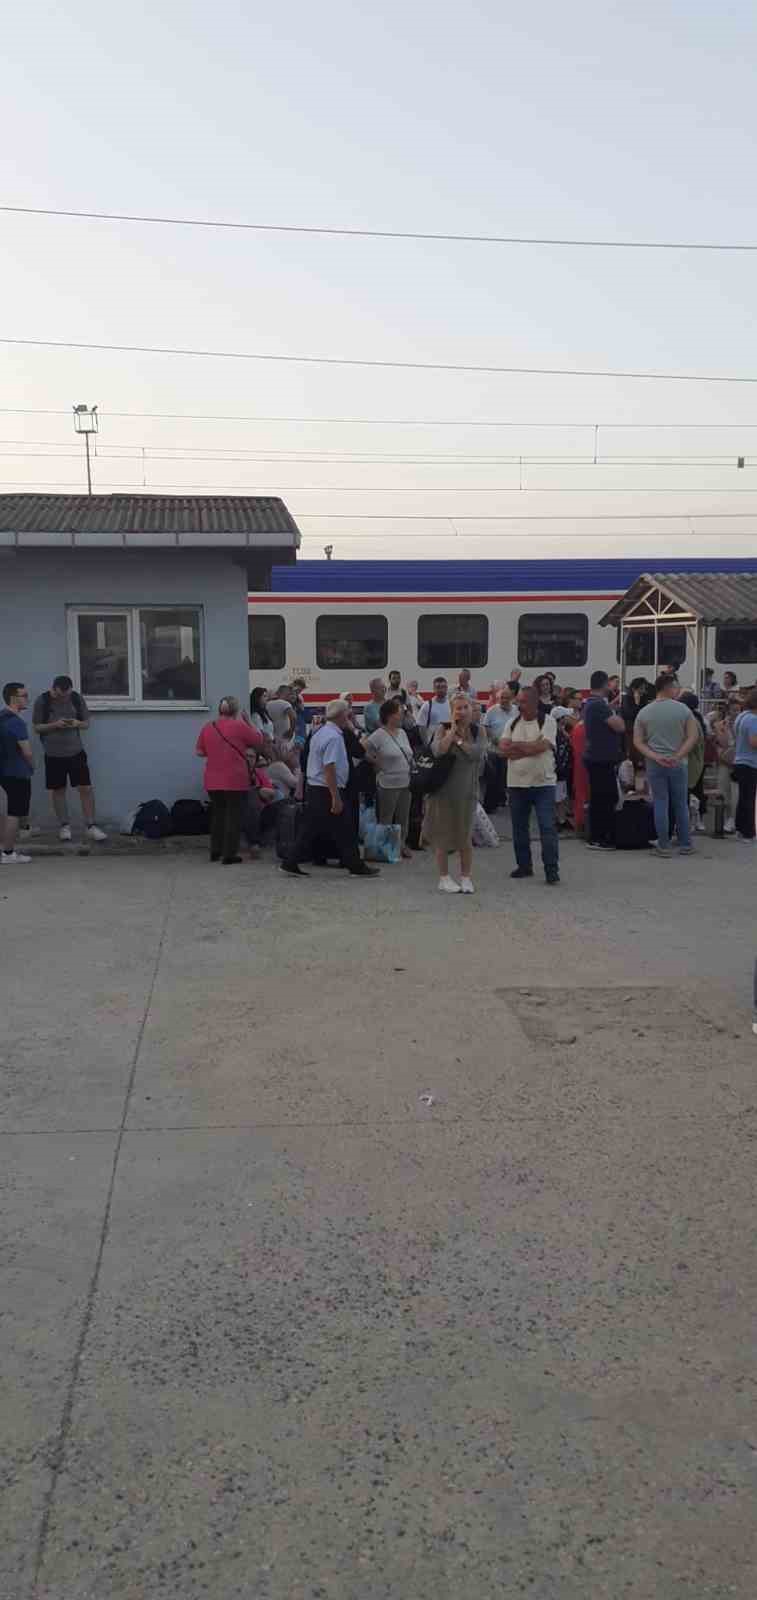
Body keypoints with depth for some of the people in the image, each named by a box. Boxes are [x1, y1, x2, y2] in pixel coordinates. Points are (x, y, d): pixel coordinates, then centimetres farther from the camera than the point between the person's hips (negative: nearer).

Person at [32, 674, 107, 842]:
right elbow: (36, 727, -4)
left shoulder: (77, 699, -2)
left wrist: (77, 723, -17)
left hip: (76, 752, 1)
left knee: (86, 788, -3)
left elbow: (86, 723, 7)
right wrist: (54, 724, -21)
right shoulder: (42, 701, -8)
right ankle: (64, 826, 25)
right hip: (53, 754, -1)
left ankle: (91, 826, 6)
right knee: (58, 790, 9)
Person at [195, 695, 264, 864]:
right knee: (233, 815, 3)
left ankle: (215, 851, 23)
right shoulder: (240, 727, -10)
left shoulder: (207, 728, 3)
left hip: (213, 780, 5)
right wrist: (248, 722, 10)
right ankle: (230, 854, 2)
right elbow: (259, 742, 1)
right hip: (235, 780, -5)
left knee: (217, 814, 19)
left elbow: (199, 752, 11)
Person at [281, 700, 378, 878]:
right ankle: (355, 866, 10)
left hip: (314, 788, 9)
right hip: (328, 791, -9)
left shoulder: (320, 733, 13)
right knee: (344, 830, 1)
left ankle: (291, 863, 11)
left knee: (311, 829, 12)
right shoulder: (334, 737, -18)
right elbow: (329, 768, -24)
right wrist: (336, 798, -23)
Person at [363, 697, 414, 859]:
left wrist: (410, 768, 7)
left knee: (403, 818, 14)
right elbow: (362, 750, -14)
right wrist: (377, 763, -7)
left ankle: (402, 846, 26)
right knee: (385, 819, 3)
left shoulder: (402, 733, 9)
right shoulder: (379, 735, -14)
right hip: (388, 784, -7)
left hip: (405, 783, 7)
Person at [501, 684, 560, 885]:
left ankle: (551, 869, -4)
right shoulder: (513, 723, 9)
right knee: (519, 827, 12)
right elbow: (503, 749, -3)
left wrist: (516, 745, -8)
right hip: (517, 783, 5)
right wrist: (531, 747, -13)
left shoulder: (548, 721, -5)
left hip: (543, 783, -5)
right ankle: (524, 865, 24)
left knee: (547, 827, -7)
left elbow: (541, 746, -18)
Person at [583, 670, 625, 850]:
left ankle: (596, 837, 17)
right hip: (602, 759, -10)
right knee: (604, 799, -6)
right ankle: (599, 839, -4)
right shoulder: (600, 705, -18)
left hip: (595, 757, 10)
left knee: (598, 798, 12)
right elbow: (620, 726, -20)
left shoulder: (590, 704, 14)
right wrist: (615, 714, -1)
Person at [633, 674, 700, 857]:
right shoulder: (683, 709, -5)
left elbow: (638, 742, -4)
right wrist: (677, 756, -12)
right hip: (678, 764, -1)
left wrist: (655, 757, -11)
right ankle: (685, 844, 16)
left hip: (654, 765, 1)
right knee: (681, 804, 10)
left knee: (660, 804, 5)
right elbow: (693, 736, -9)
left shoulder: (644, 712, -1)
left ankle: (664, 845, 6)